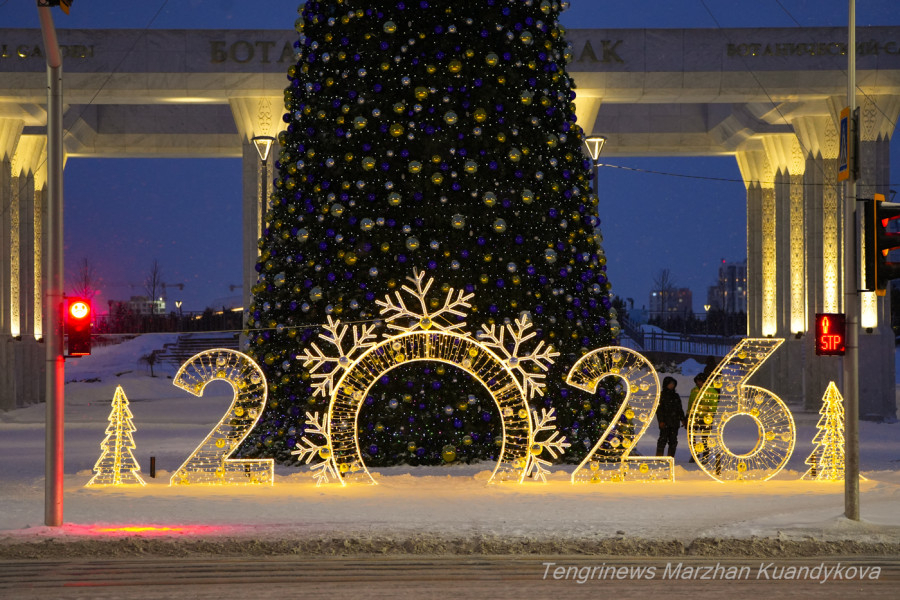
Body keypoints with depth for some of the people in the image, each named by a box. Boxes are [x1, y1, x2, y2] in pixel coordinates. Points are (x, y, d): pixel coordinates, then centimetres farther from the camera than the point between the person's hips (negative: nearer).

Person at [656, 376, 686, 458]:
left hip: (674, 422, 5)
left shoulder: (676, 396, 17)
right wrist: (661, 421, -13)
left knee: (673, 440, 5)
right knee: (663, 438, -8)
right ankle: (659, 457, -5)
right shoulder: (661, 395, 1)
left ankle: (671, 457, 10)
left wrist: (683, 419, 14)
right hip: (665, 423, -5)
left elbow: (680, 409, 22)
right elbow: (659, 409, -5)